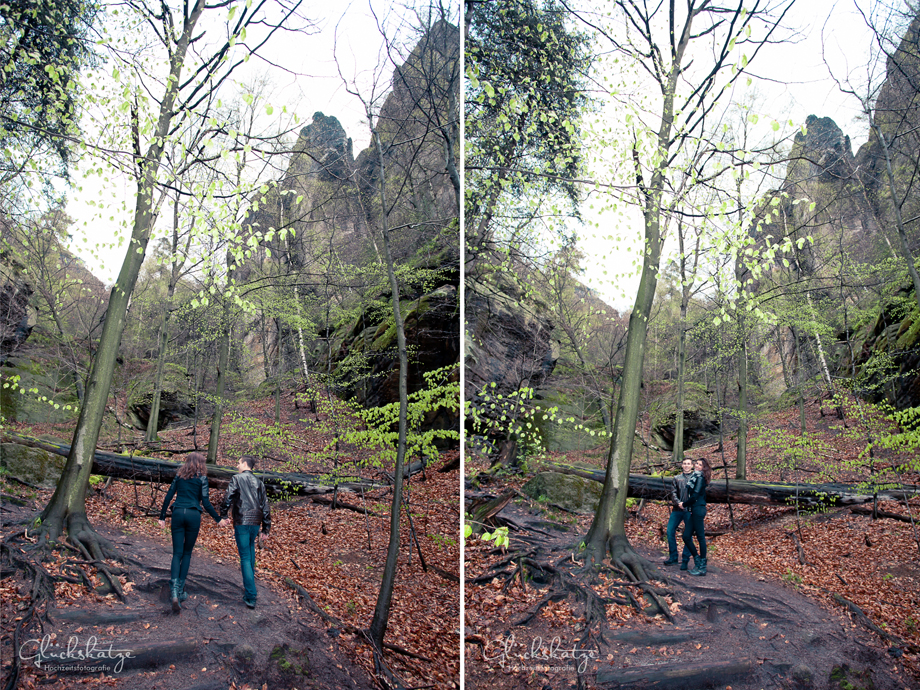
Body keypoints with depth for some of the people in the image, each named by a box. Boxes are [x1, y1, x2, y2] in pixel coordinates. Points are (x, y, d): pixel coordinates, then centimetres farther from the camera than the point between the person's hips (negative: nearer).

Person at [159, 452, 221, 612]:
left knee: (177, 553, 1)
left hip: (178, 514, 2)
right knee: (187, 553, 12)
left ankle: (174, 592, -16)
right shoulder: (202, 478, 1)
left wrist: (162, 517, 15)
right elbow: (205, 502, -4)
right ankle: (181, 590, 12)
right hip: (193, 515, -2)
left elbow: (168, 496, 9)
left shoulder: (179, 475, 11)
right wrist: (218, 519, 3)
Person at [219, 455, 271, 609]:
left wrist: (223, 515, 7)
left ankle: (250, 596, -6)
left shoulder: (237, 479, -2)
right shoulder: (259, 482, 13)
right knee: (250, 551, 24)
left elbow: (228, 498, -10)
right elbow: (265, 506, 12)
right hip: (255, 522, 5)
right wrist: (266, 529, 16)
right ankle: (249, 584, 32)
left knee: (245, 557, -3)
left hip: (242, 522, -5)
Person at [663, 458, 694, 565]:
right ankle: (673, 557, 11)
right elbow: (673, 493, 6)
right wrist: (678, 503, -12)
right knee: (670, 531, -1)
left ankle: (685, 559, 11)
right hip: (677, 509, 3)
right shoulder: (677, 478, 15)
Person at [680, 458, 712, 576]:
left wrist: (684, 504, -3)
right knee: (686, 537, 8)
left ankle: (702, 567, 3)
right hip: (693, 511, 9)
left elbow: (695, 496, -16)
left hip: (698, 510, -9)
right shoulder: (694, 476, 18)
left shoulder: (699, 477, -9)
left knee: (700, 537, -3)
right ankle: (697, 560, 18)